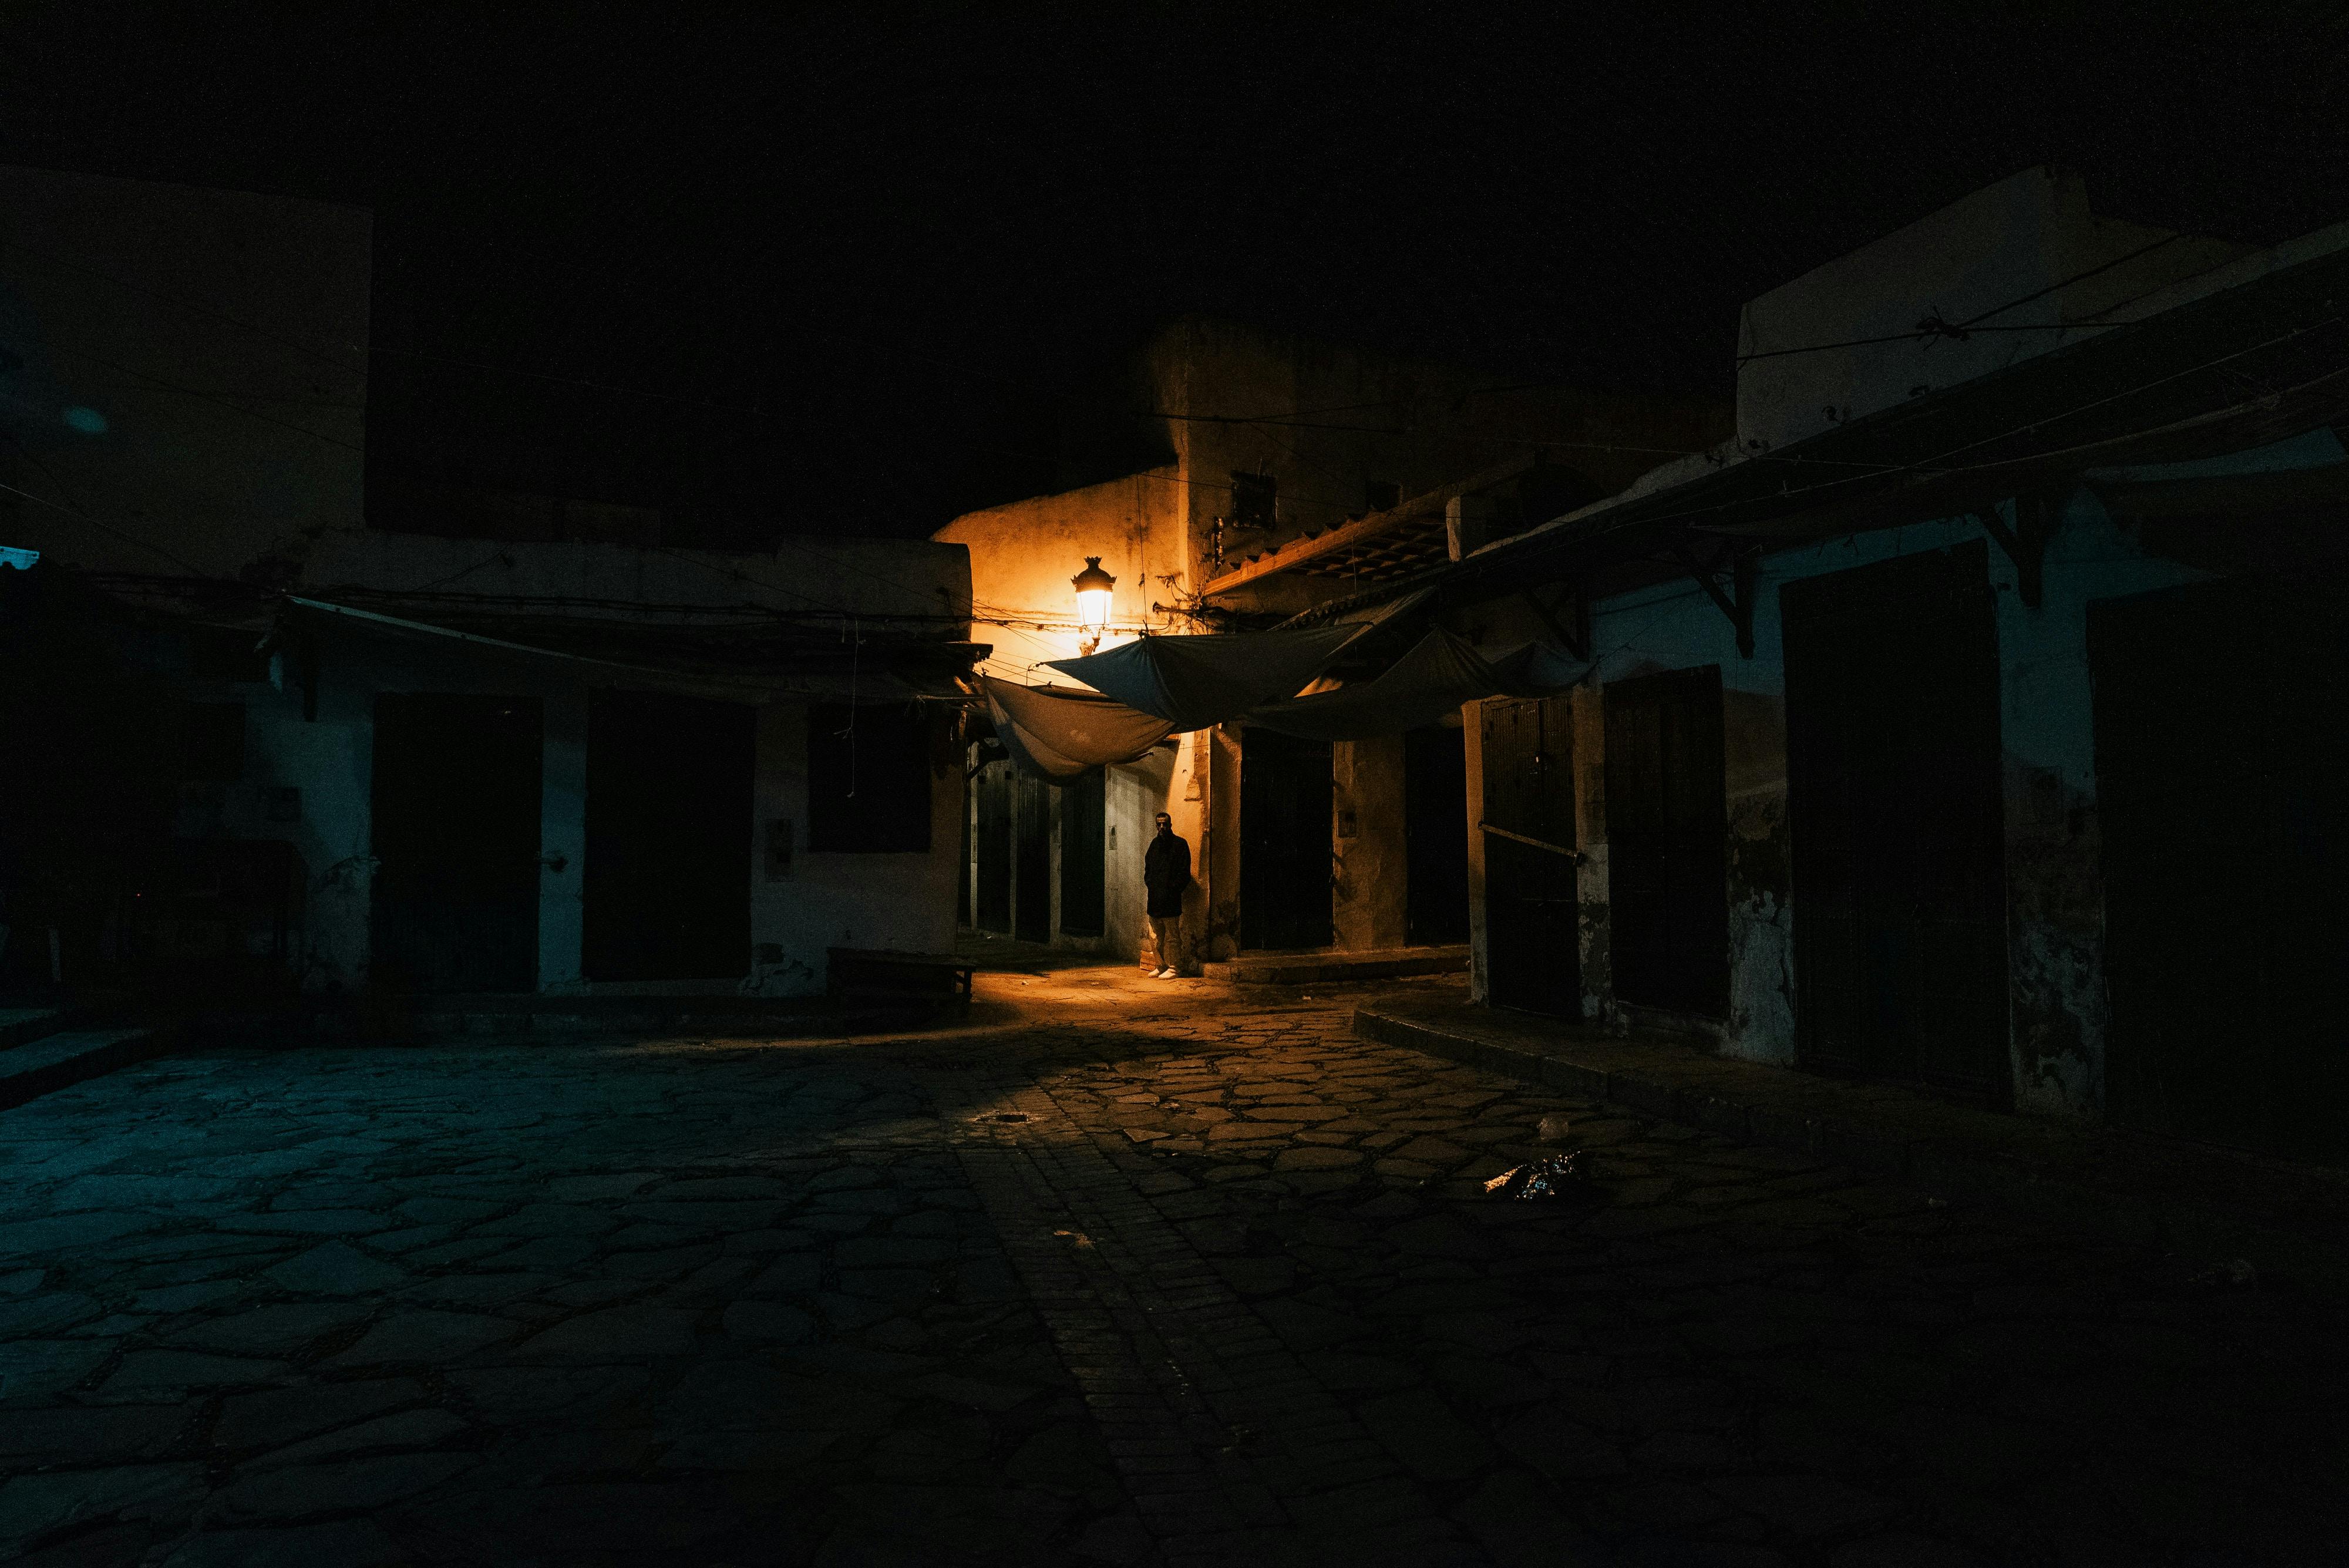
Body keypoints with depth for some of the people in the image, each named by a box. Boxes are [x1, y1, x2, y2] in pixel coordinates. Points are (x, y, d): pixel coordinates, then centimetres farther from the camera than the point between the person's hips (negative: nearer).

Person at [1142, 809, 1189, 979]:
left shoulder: (1180, 844, -3)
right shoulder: (1155, 844, 15)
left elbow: (1184, 873, -6)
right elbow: (1148, 868, 21)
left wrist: (1172, 889, -12)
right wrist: (1150, 885, 6)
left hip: (1171, 899, -6)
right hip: (1155, 898, 6)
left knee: (1171, 935, -3)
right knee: (1157, 935, 11)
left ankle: (1172, 968, 0)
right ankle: (1161, 966, 19)